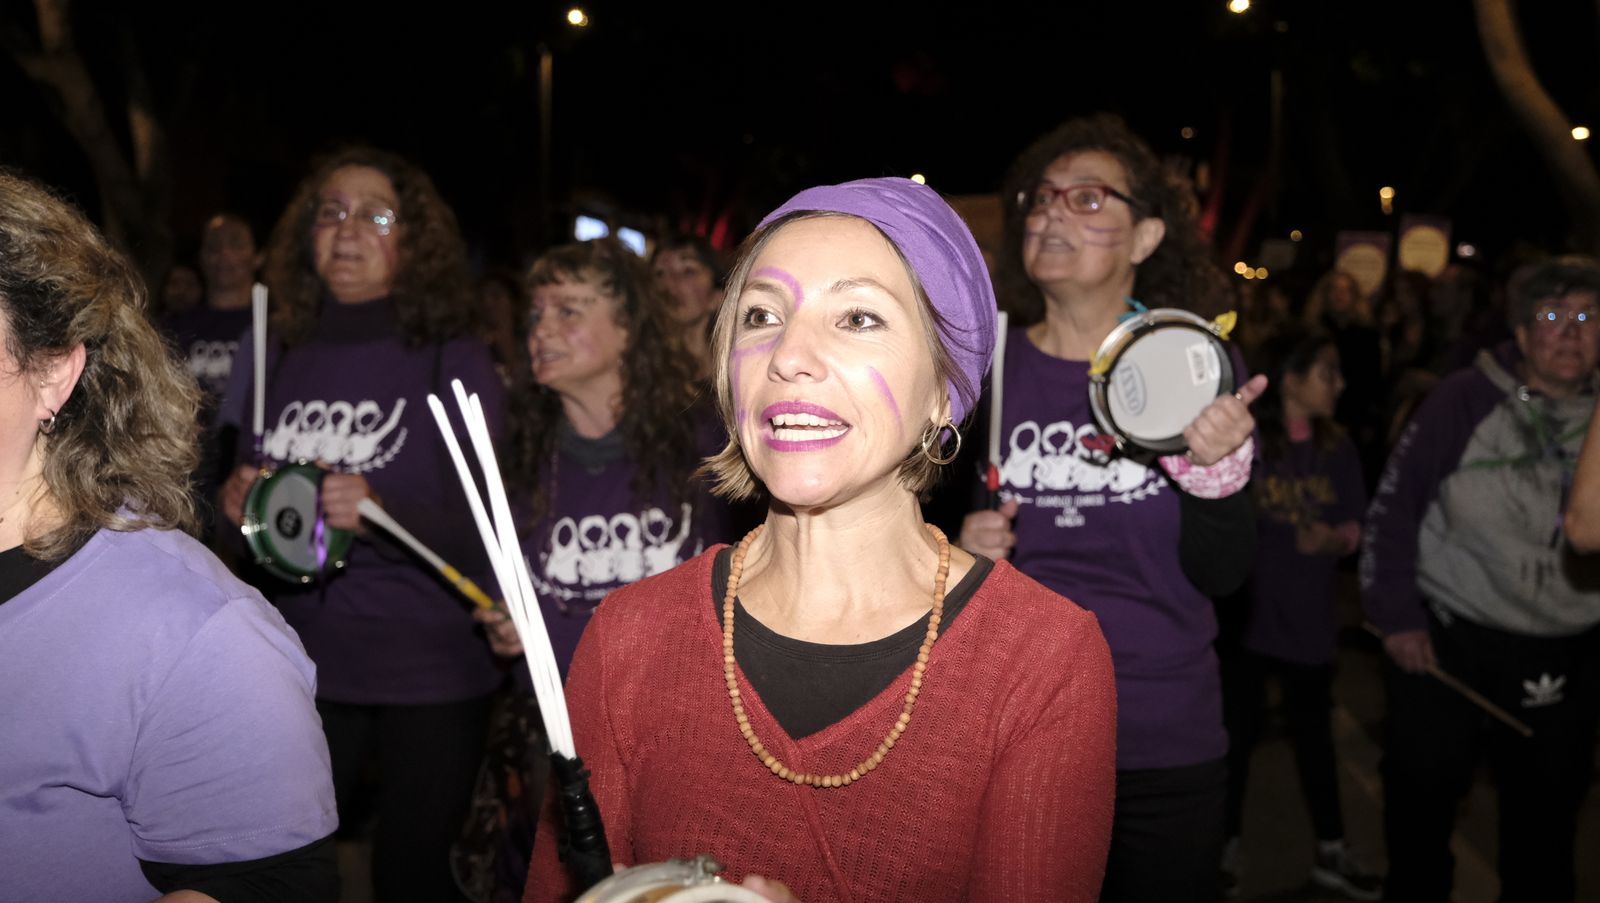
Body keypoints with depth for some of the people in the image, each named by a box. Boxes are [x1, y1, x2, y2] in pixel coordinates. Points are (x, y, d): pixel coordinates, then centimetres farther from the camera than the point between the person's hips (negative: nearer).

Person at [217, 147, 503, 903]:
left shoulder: (454, 358, -7)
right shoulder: (274, 355, 6)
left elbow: (484, 529, -10)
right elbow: (238, 495, 16)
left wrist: (381, 513, -27)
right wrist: (233, 502, -6)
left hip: (428, 676, -3)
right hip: (299, 664, 4)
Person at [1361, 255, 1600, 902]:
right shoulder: (1467, 399, -7)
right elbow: (1395, 503, -6)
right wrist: (1395, 612, -9)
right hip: (1448, 641, -2)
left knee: (1545, 821, 13)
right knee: (1420, 801, 10)